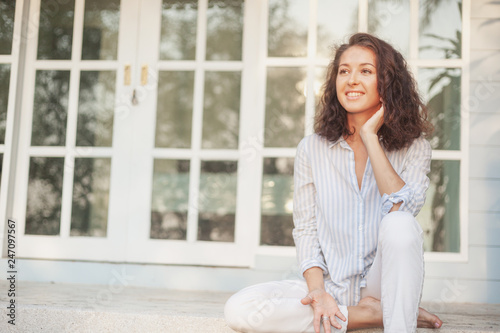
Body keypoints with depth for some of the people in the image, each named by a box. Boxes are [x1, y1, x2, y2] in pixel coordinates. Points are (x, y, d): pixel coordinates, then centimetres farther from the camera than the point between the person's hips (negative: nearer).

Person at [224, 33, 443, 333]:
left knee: (400, 225, -34)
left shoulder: (413, 149, -1)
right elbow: (306, 230, 3)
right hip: (331, 285, 3)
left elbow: (402, 211, -21)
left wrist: (369, 136, -17)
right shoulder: (312, 149, 2)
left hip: (383, 283, -2)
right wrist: (317, 290, -13)